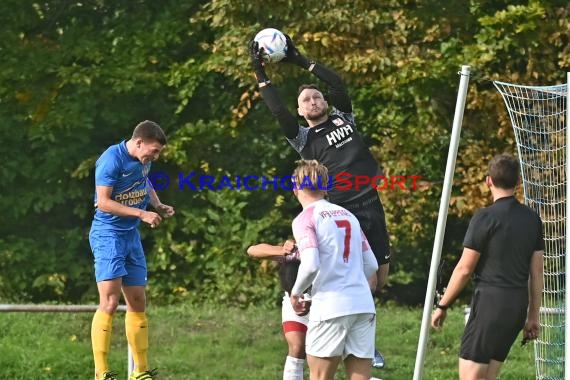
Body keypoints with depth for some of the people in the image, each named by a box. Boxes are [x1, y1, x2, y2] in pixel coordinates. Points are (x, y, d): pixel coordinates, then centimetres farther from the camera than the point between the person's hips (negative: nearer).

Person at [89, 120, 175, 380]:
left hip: (131, 235, 9)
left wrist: (158, 206, 9)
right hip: (107, 234, -9)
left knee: (138, 303, 11)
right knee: (110, 302, -17)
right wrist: (142, 214, -22)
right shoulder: (111, 160, -19)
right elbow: (103, 202, -22)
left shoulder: (143, 160, 6)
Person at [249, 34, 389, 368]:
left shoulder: (343, 118, 12)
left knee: (381, 277, 3)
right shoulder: (304, 138, 3)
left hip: (372, 206, 4)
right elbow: (279, 112, -10)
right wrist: (261, 76, -11)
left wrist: (300, 60, 2)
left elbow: (338, 84, 2)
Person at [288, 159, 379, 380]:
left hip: (330, 307, -5)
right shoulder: (348, 215, 16)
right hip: (363, 305, 5)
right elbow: (371, 265, 17)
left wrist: (296, 292, 0)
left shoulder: (305, 219, -3)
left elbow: (310, 265, -16)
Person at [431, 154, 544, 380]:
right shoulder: (532, 219, 9)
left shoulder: (485, 218, -10)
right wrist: (533, 316, 19)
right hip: (518, 305, 7)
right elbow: (537, 273, 12)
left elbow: (464, 269, -8)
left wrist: (442, 306, 2)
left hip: (490, 301, -7)